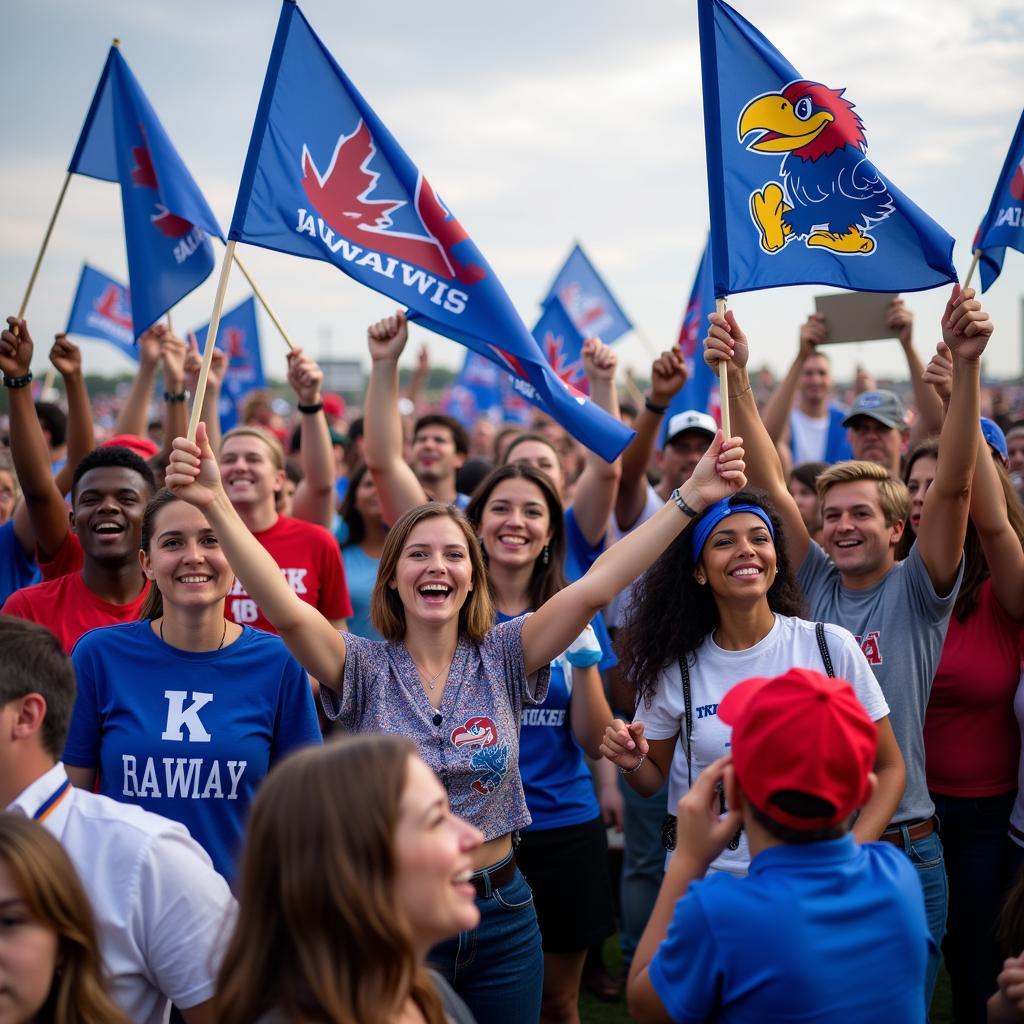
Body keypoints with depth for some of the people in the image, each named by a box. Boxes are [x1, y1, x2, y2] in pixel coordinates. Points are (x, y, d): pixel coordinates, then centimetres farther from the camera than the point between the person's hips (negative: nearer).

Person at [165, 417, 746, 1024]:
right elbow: (286, 610, -23)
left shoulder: (503, 658, -2)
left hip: (500, 917, 2)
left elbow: (596, 585, -13)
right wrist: (216, 504, -36)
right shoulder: (364, 669, -6)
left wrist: (691, 498, -23)